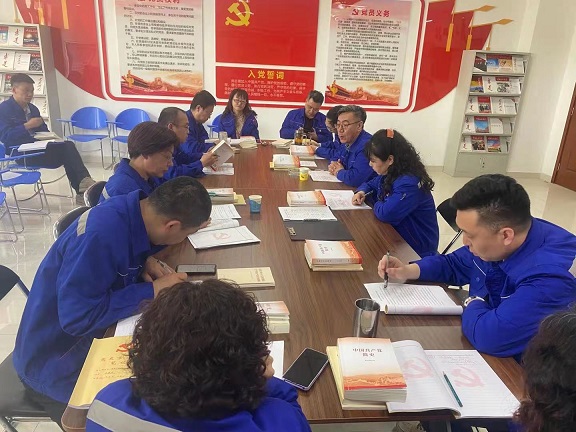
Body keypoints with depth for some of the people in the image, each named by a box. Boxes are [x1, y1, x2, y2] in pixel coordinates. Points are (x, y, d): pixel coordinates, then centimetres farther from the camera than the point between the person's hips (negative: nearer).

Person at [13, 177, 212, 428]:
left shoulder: (132, 210, -11)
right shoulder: (100, 235, -34)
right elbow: (78, 317, -33)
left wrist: (145, 261, -10)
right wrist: (151, 291, -28)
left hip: (94, 333, 7)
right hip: (57, 361, -7)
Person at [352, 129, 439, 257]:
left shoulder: (409, 183, -27)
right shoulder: (389, 175, 2)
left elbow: (385, 213, -34)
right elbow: (369, 184, 21)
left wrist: (376, 203, -12)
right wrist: (362, 192, -2)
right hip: (397, 236, 8)